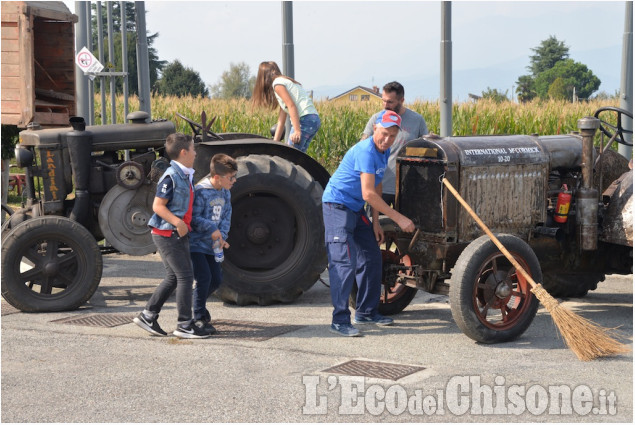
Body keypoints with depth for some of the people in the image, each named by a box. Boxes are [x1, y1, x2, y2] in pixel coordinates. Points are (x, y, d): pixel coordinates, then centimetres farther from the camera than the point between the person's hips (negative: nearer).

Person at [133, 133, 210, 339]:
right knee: (185, 276, -7)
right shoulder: (171, 176, -17)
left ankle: (148, 316, 19)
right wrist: (178, 222, -26)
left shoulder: (185, 176, 12)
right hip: (168, 234, -10)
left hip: (178, 234, 10)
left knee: (174, 277, 13)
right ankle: (185, 325, -1)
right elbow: (157, 206, -19)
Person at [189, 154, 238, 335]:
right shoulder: (200, 191, -20)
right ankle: (199, 317, -2)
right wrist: (212, 229, -23)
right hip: (195, 243, -8)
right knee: (204, 277, -15)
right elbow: (193, 218, -21)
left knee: (216, 279, 10)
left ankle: (198, 304, 34)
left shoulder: (225, 194, 6)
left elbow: (226, 217, 9)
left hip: (211, 245, 8)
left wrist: (222, 236, -6)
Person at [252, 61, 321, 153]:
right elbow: (281, 119, 26)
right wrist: (275, 142, 26)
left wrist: (297, 130, -22)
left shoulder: (277, 83, -1)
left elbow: (291, 106, -15)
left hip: (305, 120, -9)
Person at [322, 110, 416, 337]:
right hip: (337, 205, -10)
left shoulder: (384, 152, 5)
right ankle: (340, 320, -17)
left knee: (371, 257, 13)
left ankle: (366, 312, 24)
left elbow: (377, 188, 15)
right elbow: (368, 194, -29)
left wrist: (375, 222, 10)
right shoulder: (366, 151, -24)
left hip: (355, 209, 10)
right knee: (344, 261, -16)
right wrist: (399, 219, -26)